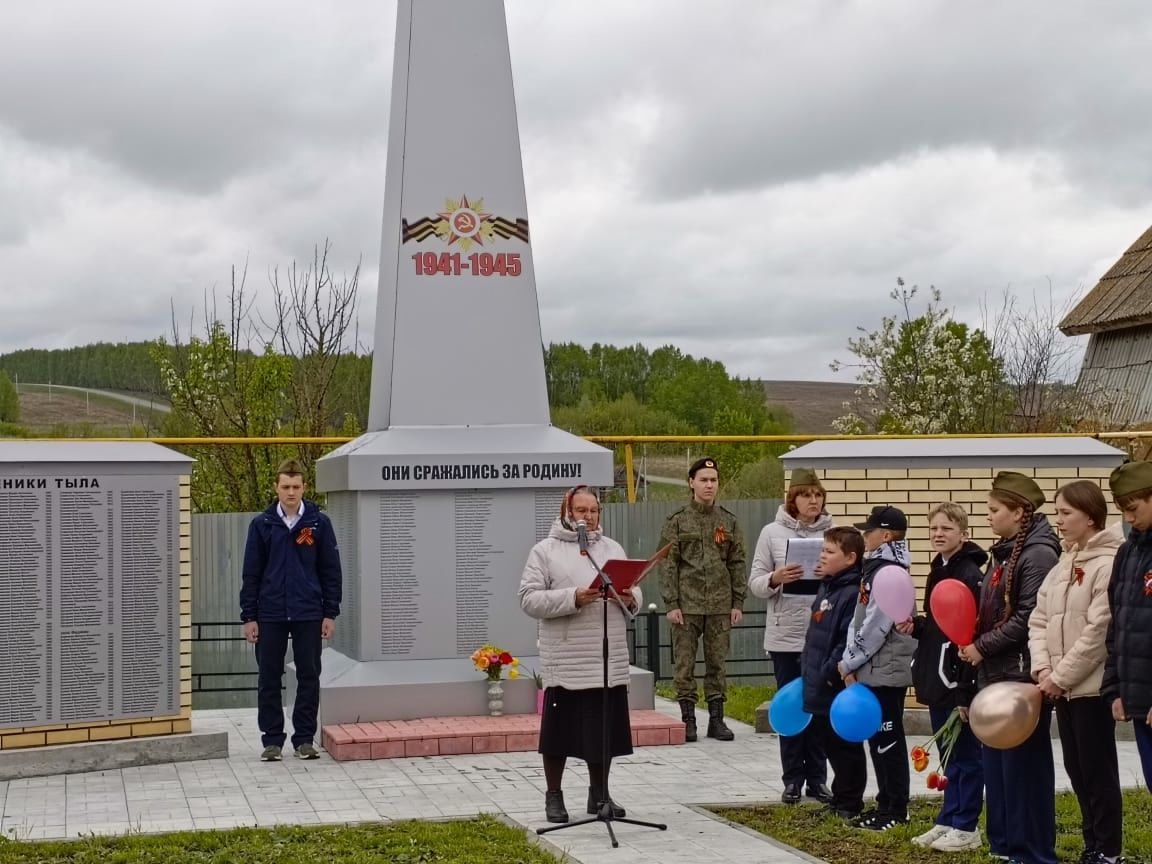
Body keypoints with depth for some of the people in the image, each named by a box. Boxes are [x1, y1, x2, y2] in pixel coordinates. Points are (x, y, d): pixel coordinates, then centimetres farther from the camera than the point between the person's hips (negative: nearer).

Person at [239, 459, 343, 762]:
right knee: (269, 679, 5)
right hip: (270, 615, 0)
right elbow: (251, 574, 4)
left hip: (309, 614, 0)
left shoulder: (319, 523, 2)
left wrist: (330, 614, -1)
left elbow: (331, 571, 4)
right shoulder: (262, 524, 2)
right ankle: (272, 740, 14)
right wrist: (249, 616, -1)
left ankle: (304, 739, 14)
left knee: (309, 677, 4)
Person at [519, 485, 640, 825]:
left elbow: (635, 591, 16)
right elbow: (529, 599, -9)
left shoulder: (612, 548, 14)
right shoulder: (545, 551, 0)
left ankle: (599, 793, 24)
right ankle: (553, 796, 16)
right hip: (565, 661, -4)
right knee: (559, 731, 4)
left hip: (610, 660, 4)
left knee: (604, 730, 10)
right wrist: (572, 598, -20)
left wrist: (630, 598, -9)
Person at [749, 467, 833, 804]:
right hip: (785, 635, -1)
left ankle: (818, 778, 16)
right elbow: (755, 582, 0)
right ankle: (793, 779, 13)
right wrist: (775, 579, -20)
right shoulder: (773, 532, 0)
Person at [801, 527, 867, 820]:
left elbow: (849, 641, -24)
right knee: (830, 743, 17)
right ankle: (840, 799, 27)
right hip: (819, 685, 10)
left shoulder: (853, 593, -18)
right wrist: (807, 665, 19)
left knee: (845, 745, 1)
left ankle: (849, 804, 10)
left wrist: (830, 672, -22)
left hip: (839, 687, -10)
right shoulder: (826, 588, 13)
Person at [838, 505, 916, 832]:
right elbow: (858, 621, 14)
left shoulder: (890, 572, -16)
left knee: (887, 740, -2)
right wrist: (850, 662, 4)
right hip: (875, 669, 9)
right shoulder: (876, 568, 14)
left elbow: (876, 626, -20)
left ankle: (896, 810, 5)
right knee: (879, 738, 13)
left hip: (886, 670, -9)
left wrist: (850, 662, -11)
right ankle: (888, 804, 21)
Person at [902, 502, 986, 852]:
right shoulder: (938, 571, 12)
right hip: (936, 680, 9)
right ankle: (948, 821, 22)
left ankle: (967, 827, 10)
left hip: (959, 683, -9)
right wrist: (915, 626, 0)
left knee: (966, 755, 2)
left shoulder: (971, 575, -15)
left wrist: (966, 691, -21)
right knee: (950, 756, 15)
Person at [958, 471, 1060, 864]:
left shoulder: (1038, 554, -13)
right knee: (996, 764, 12)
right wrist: (971, 641, 2)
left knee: (1024, 765, -3)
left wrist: (982, 647, -14)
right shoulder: (1005, 552, 15)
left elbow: (1028, 618, -20)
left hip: (1023, 677, -9)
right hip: (996, 675, 9)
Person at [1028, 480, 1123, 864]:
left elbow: (1099, 632, -18)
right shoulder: (1062, 566, 13)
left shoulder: (1109, 563, -14)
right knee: (1076, 770, 13)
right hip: (1063, 686, 8)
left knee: (1098, 771, -1)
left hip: (1093, 686, -8)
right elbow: (1039, 620, 11)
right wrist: (1043, 669, -4)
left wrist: (1061, 676, -15)